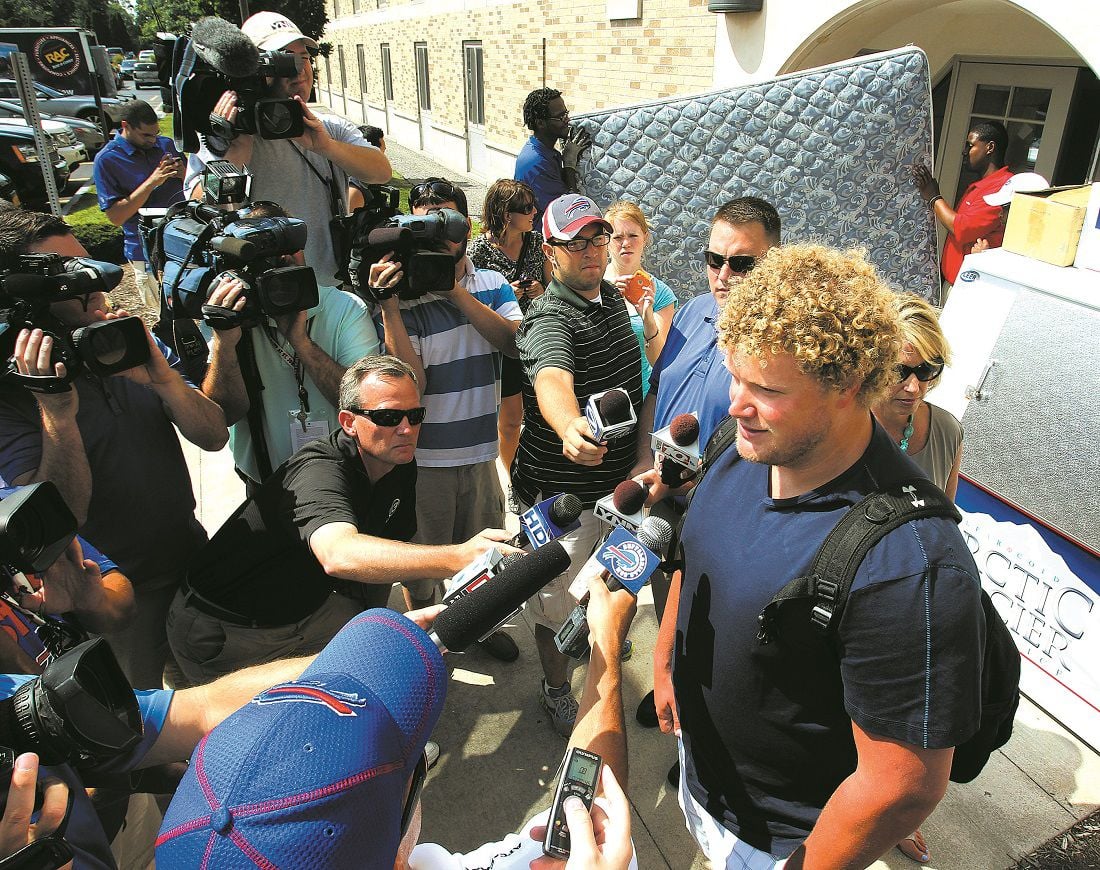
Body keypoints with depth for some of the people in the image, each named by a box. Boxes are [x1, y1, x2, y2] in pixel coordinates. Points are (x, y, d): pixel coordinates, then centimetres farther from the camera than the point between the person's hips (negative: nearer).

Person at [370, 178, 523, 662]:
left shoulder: (493, 286, 2)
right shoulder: (403, 295, -11)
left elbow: (514, 342, -15)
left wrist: (457, 292, -20)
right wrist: (389, 307, -28)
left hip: (480, 451, 4)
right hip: (424, 457, -3)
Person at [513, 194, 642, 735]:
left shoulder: (612, 295, 2)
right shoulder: (549, 320, -26)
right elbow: (553, 380, -50)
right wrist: (571, 428, -68)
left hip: (615, 477, 8)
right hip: (561, 491, -8)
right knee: (558, 602, 9)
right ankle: (556, 690, 34)